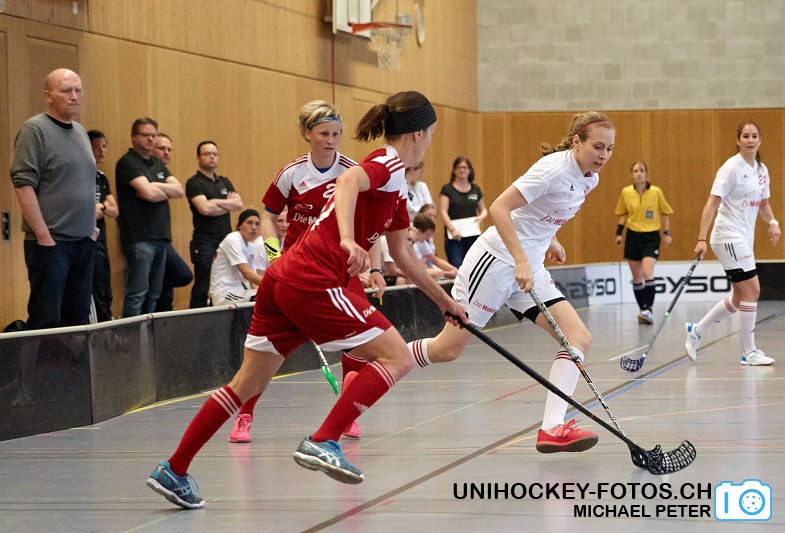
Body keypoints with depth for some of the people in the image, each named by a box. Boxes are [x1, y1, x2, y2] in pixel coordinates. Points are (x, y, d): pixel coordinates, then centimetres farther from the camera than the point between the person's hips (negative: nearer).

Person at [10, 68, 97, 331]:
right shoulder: (34, 129, -9)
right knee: (47, 320, -8)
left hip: (84, 241, 8)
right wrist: (44, 236, -18)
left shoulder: (80, 132, 16)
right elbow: (23, 184, -15)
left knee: (78, 320, 9)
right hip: (50, 243, -8)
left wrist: (91, 227, 15)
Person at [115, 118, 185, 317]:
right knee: (137, 293, -11)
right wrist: (167, 192, 1)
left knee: (154, 294, 10)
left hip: (160, 237, 8)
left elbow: (180, 190, 7)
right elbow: (149, 193, -18)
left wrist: (155, 186, -8)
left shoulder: (158, 164, 19)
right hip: (139, 238, -8)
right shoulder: (127, 163, -6)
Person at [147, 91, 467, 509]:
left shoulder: (395, 187, 24)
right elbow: (349, 182, -28)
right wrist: (348, 239, -44)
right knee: (397, 356, -6)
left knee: (249, 383, 12)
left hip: (284, 278, 10)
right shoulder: (387, 164, -5)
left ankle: (173, 471, 13)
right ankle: (322, 442, -14)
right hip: (312, 282, -10)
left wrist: (444, 300, 41)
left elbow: (403, 255, 34)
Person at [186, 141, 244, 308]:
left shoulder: (224, 182, 19)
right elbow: (204, 208, -16)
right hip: (205, 242, -6)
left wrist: (216, 202, -7)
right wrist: (228, 204, -1)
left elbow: (239, 204, 4)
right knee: (202, 289, -6)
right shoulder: (194, 183, -1)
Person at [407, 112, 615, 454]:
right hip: (496, 259, -8)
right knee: (446, 349, -3)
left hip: (529, 270, 8)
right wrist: (522, 262, -33)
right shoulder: (555, 168, -19)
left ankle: (552, 429, -17)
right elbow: (499, 208, -27)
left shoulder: (589, 178, 7)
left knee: (579, 338, -9)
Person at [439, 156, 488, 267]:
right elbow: (443, 212, -7)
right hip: (454, 237, -4)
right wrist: (452, 229, -20)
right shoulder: (447, 189, 1)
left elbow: (483, 209, 21)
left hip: (473, 235, 4)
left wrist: (482, 216, -3)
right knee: (456, 269, -10)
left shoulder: (475, 189, 13)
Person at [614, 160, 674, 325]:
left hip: (651, 237, -3)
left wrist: (666, 233, 3)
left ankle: (648, 310, -20)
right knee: (637, 277, 6)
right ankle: (643, 309, 16)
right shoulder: (626, 192, 1)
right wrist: (619, 232, 7)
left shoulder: (656, 191, -5)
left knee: (647, 273, -19)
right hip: (633, 236, 3)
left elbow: (665, 213, 6)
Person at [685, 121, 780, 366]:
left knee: (740, 298, 11)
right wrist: (701, 239, -25)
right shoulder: (731, 168, -13)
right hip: (729, 237, -9)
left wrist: (773, 222, 0)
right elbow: (712, 203, -17)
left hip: (744, 239, 9)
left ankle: (695, 330, 25)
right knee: (752, 289, -11)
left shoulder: (762, 170, 10)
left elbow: (763, 204, 21)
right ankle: (749, 352, -4)